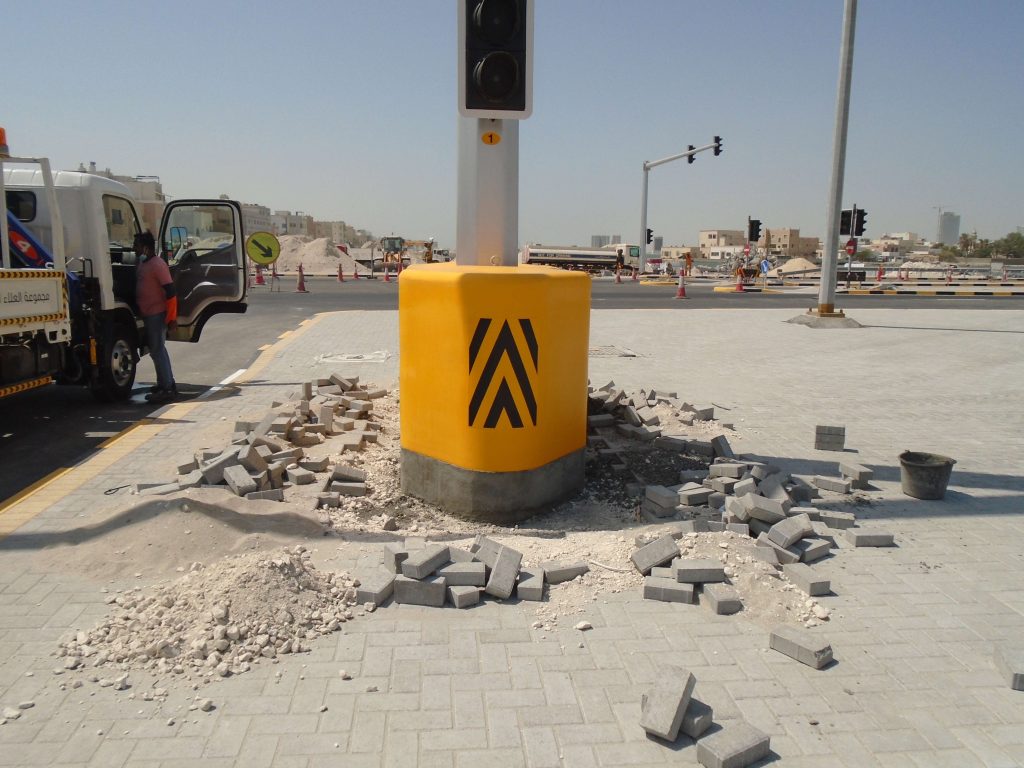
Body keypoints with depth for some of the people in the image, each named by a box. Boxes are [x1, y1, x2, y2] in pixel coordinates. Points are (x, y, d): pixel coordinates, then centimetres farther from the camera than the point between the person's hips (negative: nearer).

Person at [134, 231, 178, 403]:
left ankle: (167, 388, -5)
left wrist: (172, 317, -21)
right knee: (157, 349, 16)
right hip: (148, 314, 10)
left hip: (157, 314, -10)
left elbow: (170, 292, -19)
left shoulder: (157, 264, -15)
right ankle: (165, 384, 25)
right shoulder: (143, 263, 14)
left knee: (157, 350, -8)